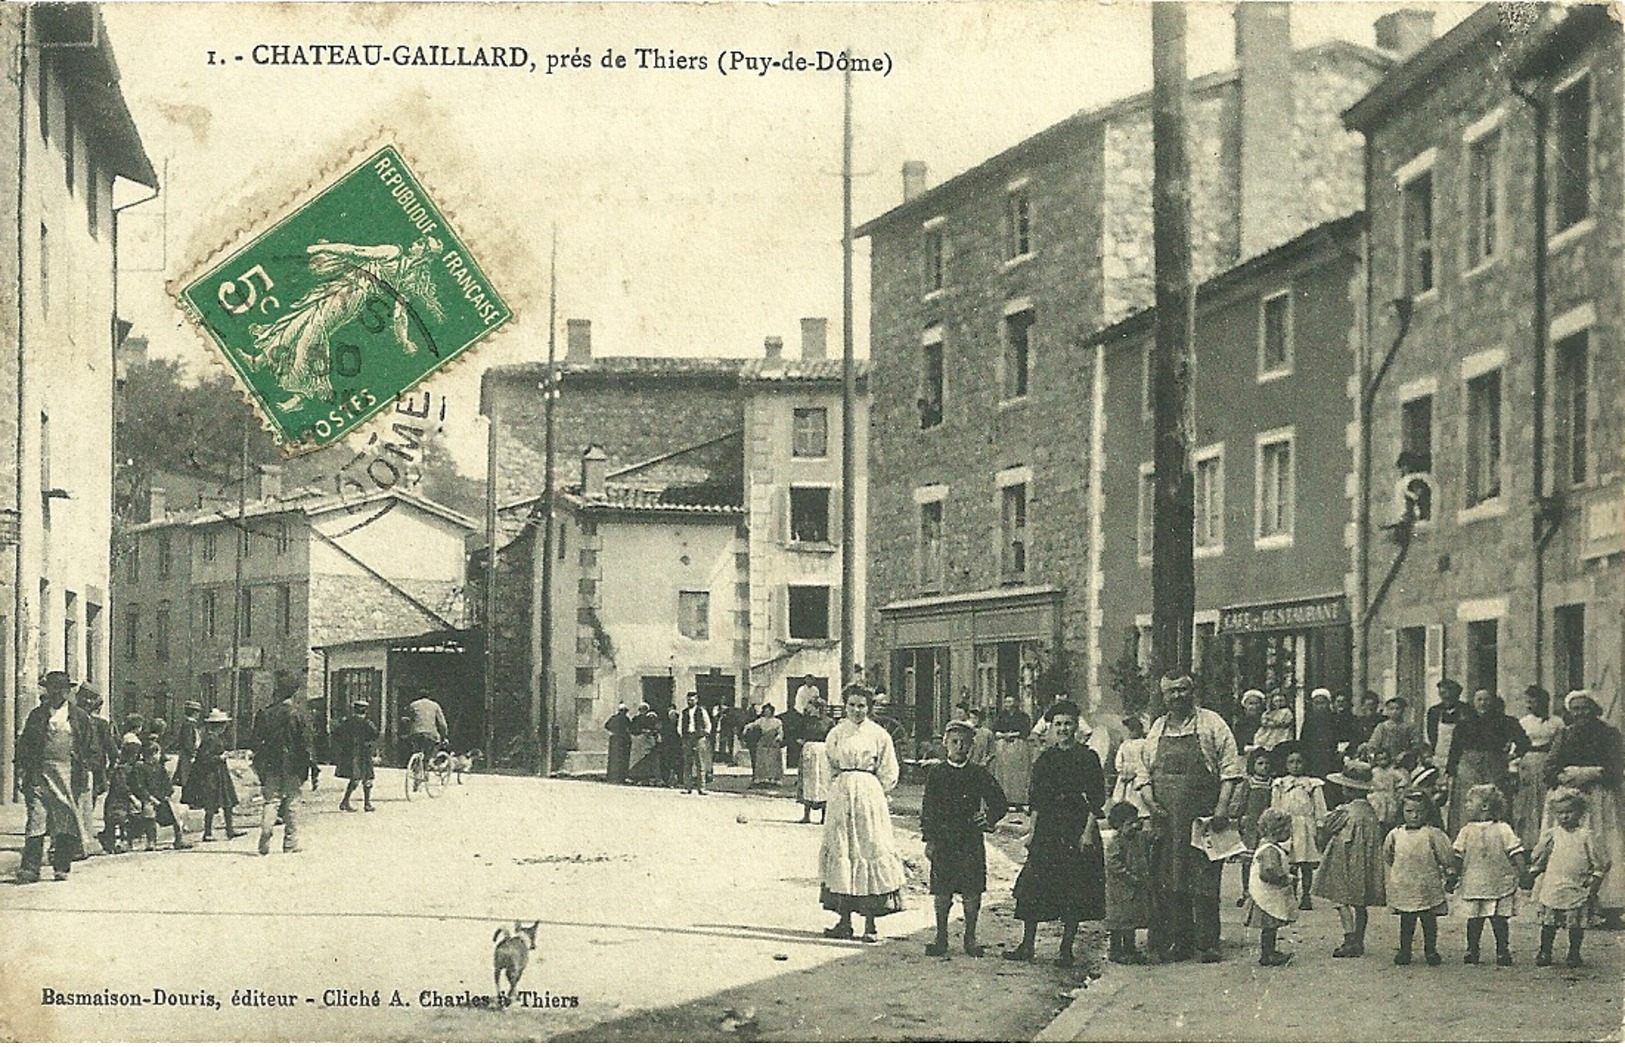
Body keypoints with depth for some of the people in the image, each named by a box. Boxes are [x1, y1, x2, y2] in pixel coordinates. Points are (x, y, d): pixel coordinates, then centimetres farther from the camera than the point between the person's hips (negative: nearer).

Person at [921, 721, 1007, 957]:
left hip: (971, 839, 1)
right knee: (942, 891, 1)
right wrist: (929, 839, -3)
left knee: (972, 891, 2)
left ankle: (970, 938, 12)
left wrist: (988, 819, -1)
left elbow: (998, 802, 14)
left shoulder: (979, 775, 5)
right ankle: (941, 937, 11)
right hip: (943, 838, -1)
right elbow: (928, 808, 2)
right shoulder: (936, 774, 3)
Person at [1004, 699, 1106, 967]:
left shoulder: (1088, 758, -2)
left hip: (1078, 828, -4)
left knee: (1075, 892, -1)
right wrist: (1033, 832, 6)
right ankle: (1027, 944, 7)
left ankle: (1067, 949, 7)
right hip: (1047, 829, 4)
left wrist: (1088, 831, -12)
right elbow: (1036, 801, 12)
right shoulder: (1044, 759, 10)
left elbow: (1097, 800, -4)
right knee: (1033, 886, -1)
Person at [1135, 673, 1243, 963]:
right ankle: (1176, 942, 9)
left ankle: (1207, 944, -1)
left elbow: (1230, 769, -2)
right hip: (1166, 821, 4)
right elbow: (1144, 774, 16)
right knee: (1168, 885, 2)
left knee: (1204, 884, -5)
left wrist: (1222, 807, -12)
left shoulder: (1212, 724, 2)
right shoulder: (1156, 730, 14)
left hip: (1203, 819, -4)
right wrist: (1151, 805, 0)